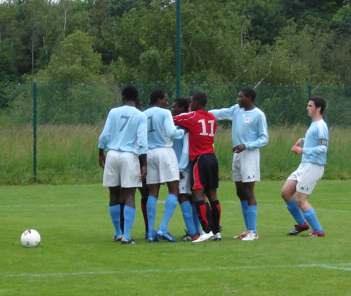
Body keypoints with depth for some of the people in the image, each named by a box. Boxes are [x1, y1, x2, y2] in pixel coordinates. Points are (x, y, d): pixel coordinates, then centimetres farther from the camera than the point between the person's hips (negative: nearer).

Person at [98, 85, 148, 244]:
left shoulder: (113, 112, 4)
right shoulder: (140, 116, -1)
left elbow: (104, 135, 3)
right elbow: (142, 141, -7)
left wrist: (101, 153, 17)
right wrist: (144, 164, -5)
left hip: (112, 154, 2)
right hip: (129, 156, -2)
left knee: (114, 195, 13)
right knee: (129, 196, -2)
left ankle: (118, 233, 20)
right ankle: (126, 236, -12)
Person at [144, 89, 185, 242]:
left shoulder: (143, 115, 9)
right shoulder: (165, 113, -6)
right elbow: (171, 132, -16)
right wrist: (182, 132, 1)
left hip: (149, 153, 6)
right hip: (164, 151, -6)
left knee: (152, 193, 8)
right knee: (174, 190, -1)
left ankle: (151, 232, 3)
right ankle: (163, 229, -13)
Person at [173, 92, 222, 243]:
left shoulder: (192, 116, -5)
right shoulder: (212, 117, 13)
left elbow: (172, 120, 0)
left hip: (199, 158, -7)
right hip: (212, 157, 7)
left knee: (198, 195, -12)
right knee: (212, 195, 9)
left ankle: (207, 231, -22)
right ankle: (216, 231, 11)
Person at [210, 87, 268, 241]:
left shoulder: (258, 115, -8)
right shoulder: (236, 110, 11)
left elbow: (264, 138, -7)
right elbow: (219, 113, 14)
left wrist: (246, 145, -18)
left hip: (250, 155, -7)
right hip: (237, 155, 7)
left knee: (248, 193, -9)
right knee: (240, 193, 9)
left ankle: (253, 232, -8)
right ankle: (248, 230, 16)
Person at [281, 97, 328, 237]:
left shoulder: (320, 126, -14)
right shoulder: (313, 125, 16)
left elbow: (323, 148, -21)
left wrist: (303, 150, -16)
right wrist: (302, 141, 12)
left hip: (313, 167, -10)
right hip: (304, 166, 10)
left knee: (301, 200, -10)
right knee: (285, 192, 9)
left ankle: (318, 231, -2)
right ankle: (301, 224, 19)